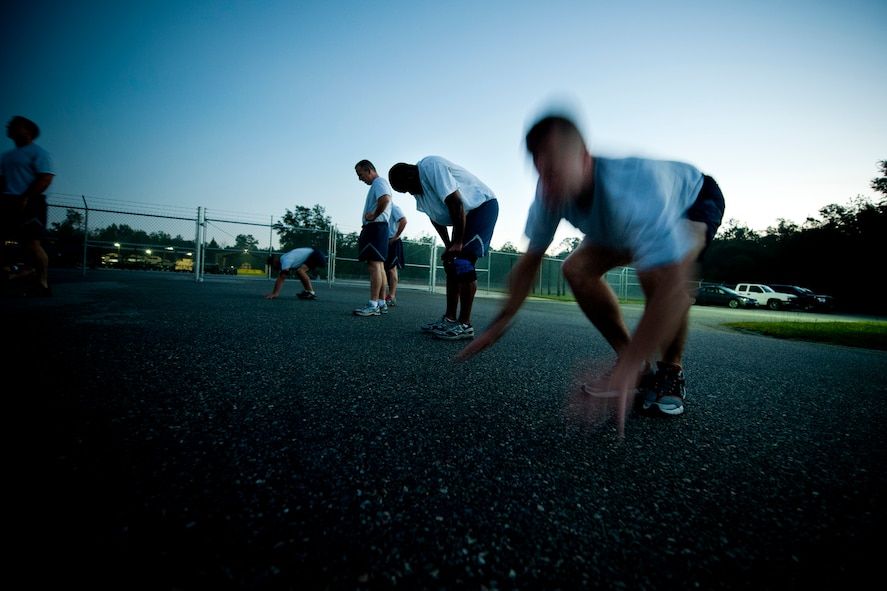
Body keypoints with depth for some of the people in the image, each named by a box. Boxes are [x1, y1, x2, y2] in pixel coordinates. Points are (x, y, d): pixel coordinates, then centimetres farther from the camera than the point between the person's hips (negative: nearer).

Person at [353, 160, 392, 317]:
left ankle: (373, 305, -15)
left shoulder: (379, 182, -6)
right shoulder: (376, 184, 25)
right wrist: (365, 226, 14)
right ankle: (382, 304, 14)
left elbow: (385, 199, -26)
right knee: (378, 266, 9)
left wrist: (373, 215, -16)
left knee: (374, 265, -14)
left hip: (376, 226, -11)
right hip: (374, 228, 11)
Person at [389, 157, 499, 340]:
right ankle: (450, 318, 10)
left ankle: (465, 325, -15)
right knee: (451, 263, 5)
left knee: (463, 260, -19)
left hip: (483, 206, -9)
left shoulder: (431, 167, -24)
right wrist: (448, 245, 4)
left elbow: (456, 204, -27)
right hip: (465, 215, 9)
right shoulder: (418, 187, 4)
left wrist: (458, 243, -23)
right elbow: (435, 218, 10)